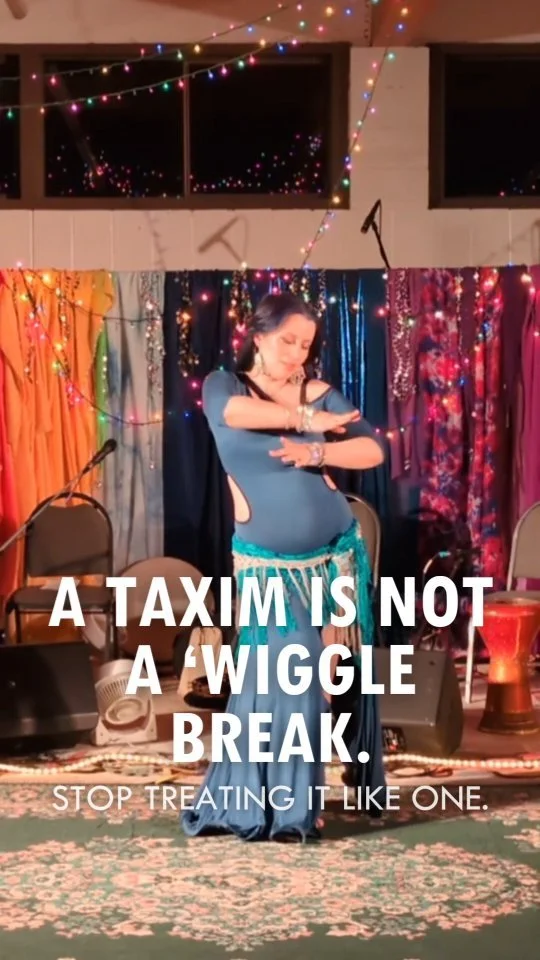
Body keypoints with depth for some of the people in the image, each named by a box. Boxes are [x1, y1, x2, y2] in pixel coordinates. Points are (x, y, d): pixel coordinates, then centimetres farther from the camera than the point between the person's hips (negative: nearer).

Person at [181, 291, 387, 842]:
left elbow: (373, 451, -6)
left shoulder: (319, 392, 3)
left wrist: (314, 452, -20)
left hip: (336, 557, 3)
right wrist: (311, 419, -20)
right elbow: (237, 411, -26)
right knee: (283, 677, -7)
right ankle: (275, 806, 5)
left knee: (337, 671, 7)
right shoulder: (223, 386, -1)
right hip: (269, 566, -3)